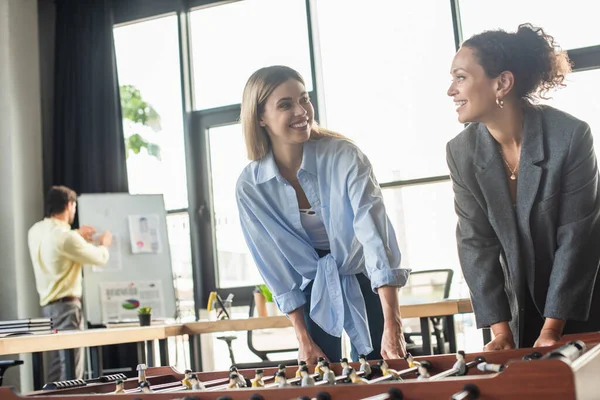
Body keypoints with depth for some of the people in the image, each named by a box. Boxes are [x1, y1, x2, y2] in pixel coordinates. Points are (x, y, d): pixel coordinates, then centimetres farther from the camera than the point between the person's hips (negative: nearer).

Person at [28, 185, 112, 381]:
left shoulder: (35, 231, 5)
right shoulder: (66, 237, -20)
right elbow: (100, 258, -7)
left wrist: (77, 235, 29)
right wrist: (104, 244, 14)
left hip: (47, 305, 9)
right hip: (66, 306, -9)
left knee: (55, 369, 13)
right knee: (71, 370, -6)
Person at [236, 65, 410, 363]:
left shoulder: (344, 156, -23)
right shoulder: (250, 186, -15)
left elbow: (376, 235, -31)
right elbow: (274, 264, -8)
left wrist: (392, 325, -39)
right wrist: (303, 340, -8)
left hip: (361, 282, -1)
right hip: (313, 293, 2)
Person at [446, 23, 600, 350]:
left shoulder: (571, 136, -21)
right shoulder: (461, 152, -10)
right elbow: (476, 242, -9)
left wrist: (551, 329, -20)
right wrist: (501, 332, -14)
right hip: (525, 305, 3)